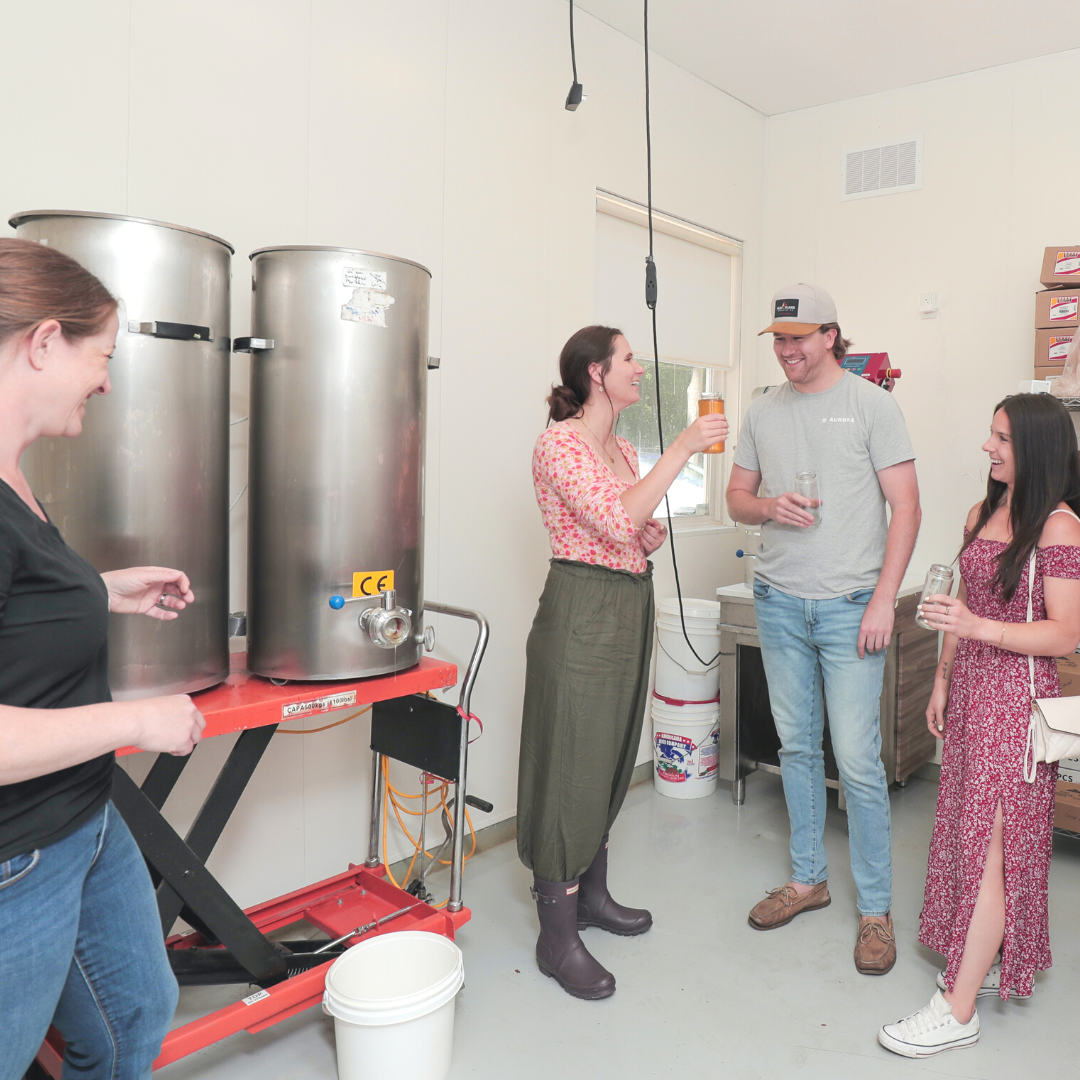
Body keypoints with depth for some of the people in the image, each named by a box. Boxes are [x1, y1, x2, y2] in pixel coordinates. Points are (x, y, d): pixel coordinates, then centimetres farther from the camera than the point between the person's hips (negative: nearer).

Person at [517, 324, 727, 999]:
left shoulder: (625, 450, 14)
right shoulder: (560, 443, -13)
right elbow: (617, 519, -27)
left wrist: (656, 533, 1)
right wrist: (683, 449, -23)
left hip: (631, 611, 9)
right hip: (581, 614, -9)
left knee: (612, 762, 17)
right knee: (572, 766, -2)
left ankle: (592, 894, 34)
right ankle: (558, 936, 11)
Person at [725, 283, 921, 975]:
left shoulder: (871, 404, -2)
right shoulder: (763, 413, 11)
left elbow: (905, 506, -6)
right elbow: (737, 497, 15)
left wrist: (884, 600, -13)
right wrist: (769, 508, -10)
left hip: (850, 605, -4)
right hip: (780, 603, 4)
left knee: (857, 758, -3)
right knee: (797, 747, 13)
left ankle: (876, 909, 13)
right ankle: (809, 878, 29)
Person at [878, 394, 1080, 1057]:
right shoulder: (983, 513, 11)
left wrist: (978, 628, -27)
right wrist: (943, 679, 16)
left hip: (1017, 694, -7)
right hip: (972, 687, 8)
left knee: (991, 847, -3)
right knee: (971, 833, 13)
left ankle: (958, 1012, 4)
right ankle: (991, 960, 30)